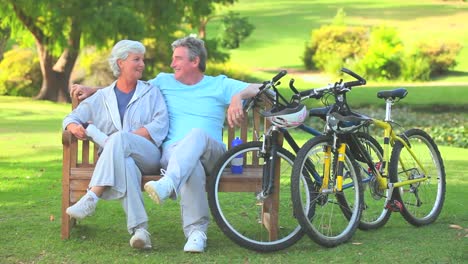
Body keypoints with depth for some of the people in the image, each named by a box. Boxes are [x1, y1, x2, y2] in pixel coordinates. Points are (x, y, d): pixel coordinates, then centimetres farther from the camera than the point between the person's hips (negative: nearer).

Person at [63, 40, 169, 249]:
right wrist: (74, 126, -7)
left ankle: (91, 198, -41)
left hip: (148, 156, -1)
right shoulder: (102, 97, 23)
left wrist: (129, 137, -12)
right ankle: (139, 229, -52)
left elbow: (161, 125, 3)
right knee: (126, 164, -39)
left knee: (119, 138, -35)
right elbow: (72, 117, 20)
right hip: (116, 159, 1)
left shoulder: (151, 92, 19)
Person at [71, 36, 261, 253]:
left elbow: (258, 89, 7)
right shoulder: (164, 82, 23)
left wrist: (238, 97, -14)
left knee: (197, 134, -40)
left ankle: (167, 184, -61)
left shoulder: (219, 85, 16)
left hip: (211, 152, -1)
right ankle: (196, 232, -39)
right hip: (173, 151, 1)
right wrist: (92, 90, 24)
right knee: (192, 168, -39)